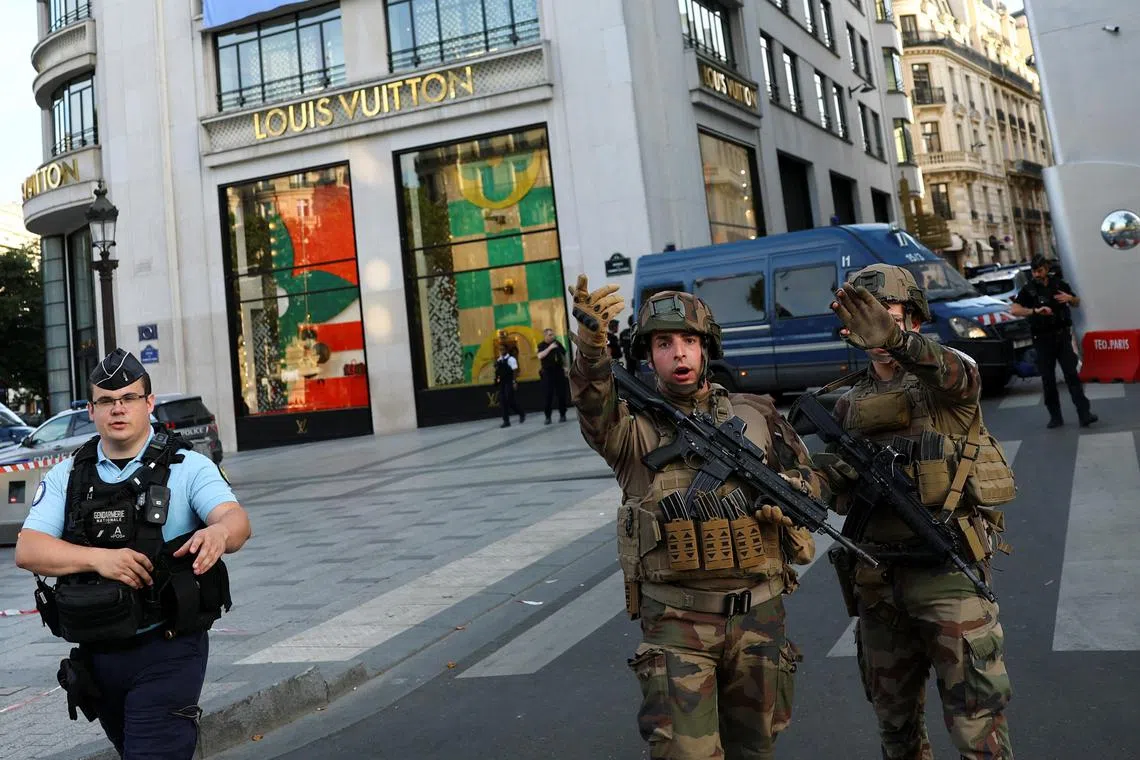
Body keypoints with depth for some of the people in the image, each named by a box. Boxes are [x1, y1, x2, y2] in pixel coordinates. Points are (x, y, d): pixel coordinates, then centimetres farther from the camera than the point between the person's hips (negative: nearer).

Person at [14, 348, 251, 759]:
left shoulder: (188, 467, -6)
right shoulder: (67, 476, 5)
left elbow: (236, 520, -21)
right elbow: (27, 550, -5)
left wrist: (219, 532, -46)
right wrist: (98, 558, -22)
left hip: (168, 652, -4)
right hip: (97, 655, 5)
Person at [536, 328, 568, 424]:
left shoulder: (557, 344, 6)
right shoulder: (542, 346, -3)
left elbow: (564, 355, 19)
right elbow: (540, 356, -22)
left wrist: (565, 366, 14)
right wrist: (549, 348, -24)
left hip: (559, 371, 3)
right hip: (547, 373, -3)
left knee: (561, 394, 4)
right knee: (548, 396, -4)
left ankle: (562, 415, 14)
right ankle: (548, 417, 1)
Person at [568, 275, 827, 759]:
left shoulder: (756, 415, 5)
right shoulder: (635, 425, -5)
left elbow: (813, 481, 14)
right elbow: (594, 408, -27)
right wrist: (592, 343, -47)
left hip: (758, 613, 3)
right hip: (676, 621, -3)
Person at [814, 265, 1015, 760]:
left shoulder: (945, 381, -3)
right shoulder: (849, 404, 10)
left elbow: (957, 374, -30)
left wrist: (896, 340, -50)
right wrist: (833, 475, -9)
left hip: (949, 571, -5)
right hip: (876, 578, 5)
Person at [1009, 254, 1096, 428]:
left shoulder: (1059, 284, 5)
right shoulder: (1028, 289, -3)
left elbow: (1077, 303, 18)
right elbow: (1014, 310, -16)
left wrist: (1070, 298, -6)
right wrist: (1035, 311, -30)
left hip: (1062, 335, 1)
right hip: (1043, 339, -1)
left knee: (1072, 374, -5)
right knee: (1048, 379, 3)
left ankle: (1084, 414, -7)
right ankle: (1055, 417, 11)